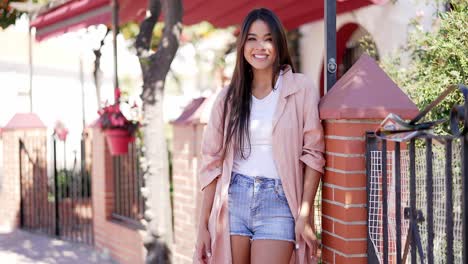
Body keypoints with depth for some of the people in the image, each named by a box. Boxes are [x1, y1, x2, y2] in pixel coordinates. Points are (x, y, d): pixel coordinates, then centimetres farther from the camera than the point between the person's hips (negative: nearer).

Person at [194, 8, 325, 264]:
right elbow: (212, 162, 9)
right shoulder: (229, 96, 9)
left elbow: (312, 153, -1)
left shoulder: (300, 88, 2)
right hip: (233, 201, 3)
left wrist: (304, 215, -9)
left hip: (278, 203, -3)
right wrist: (203, 226, 5)